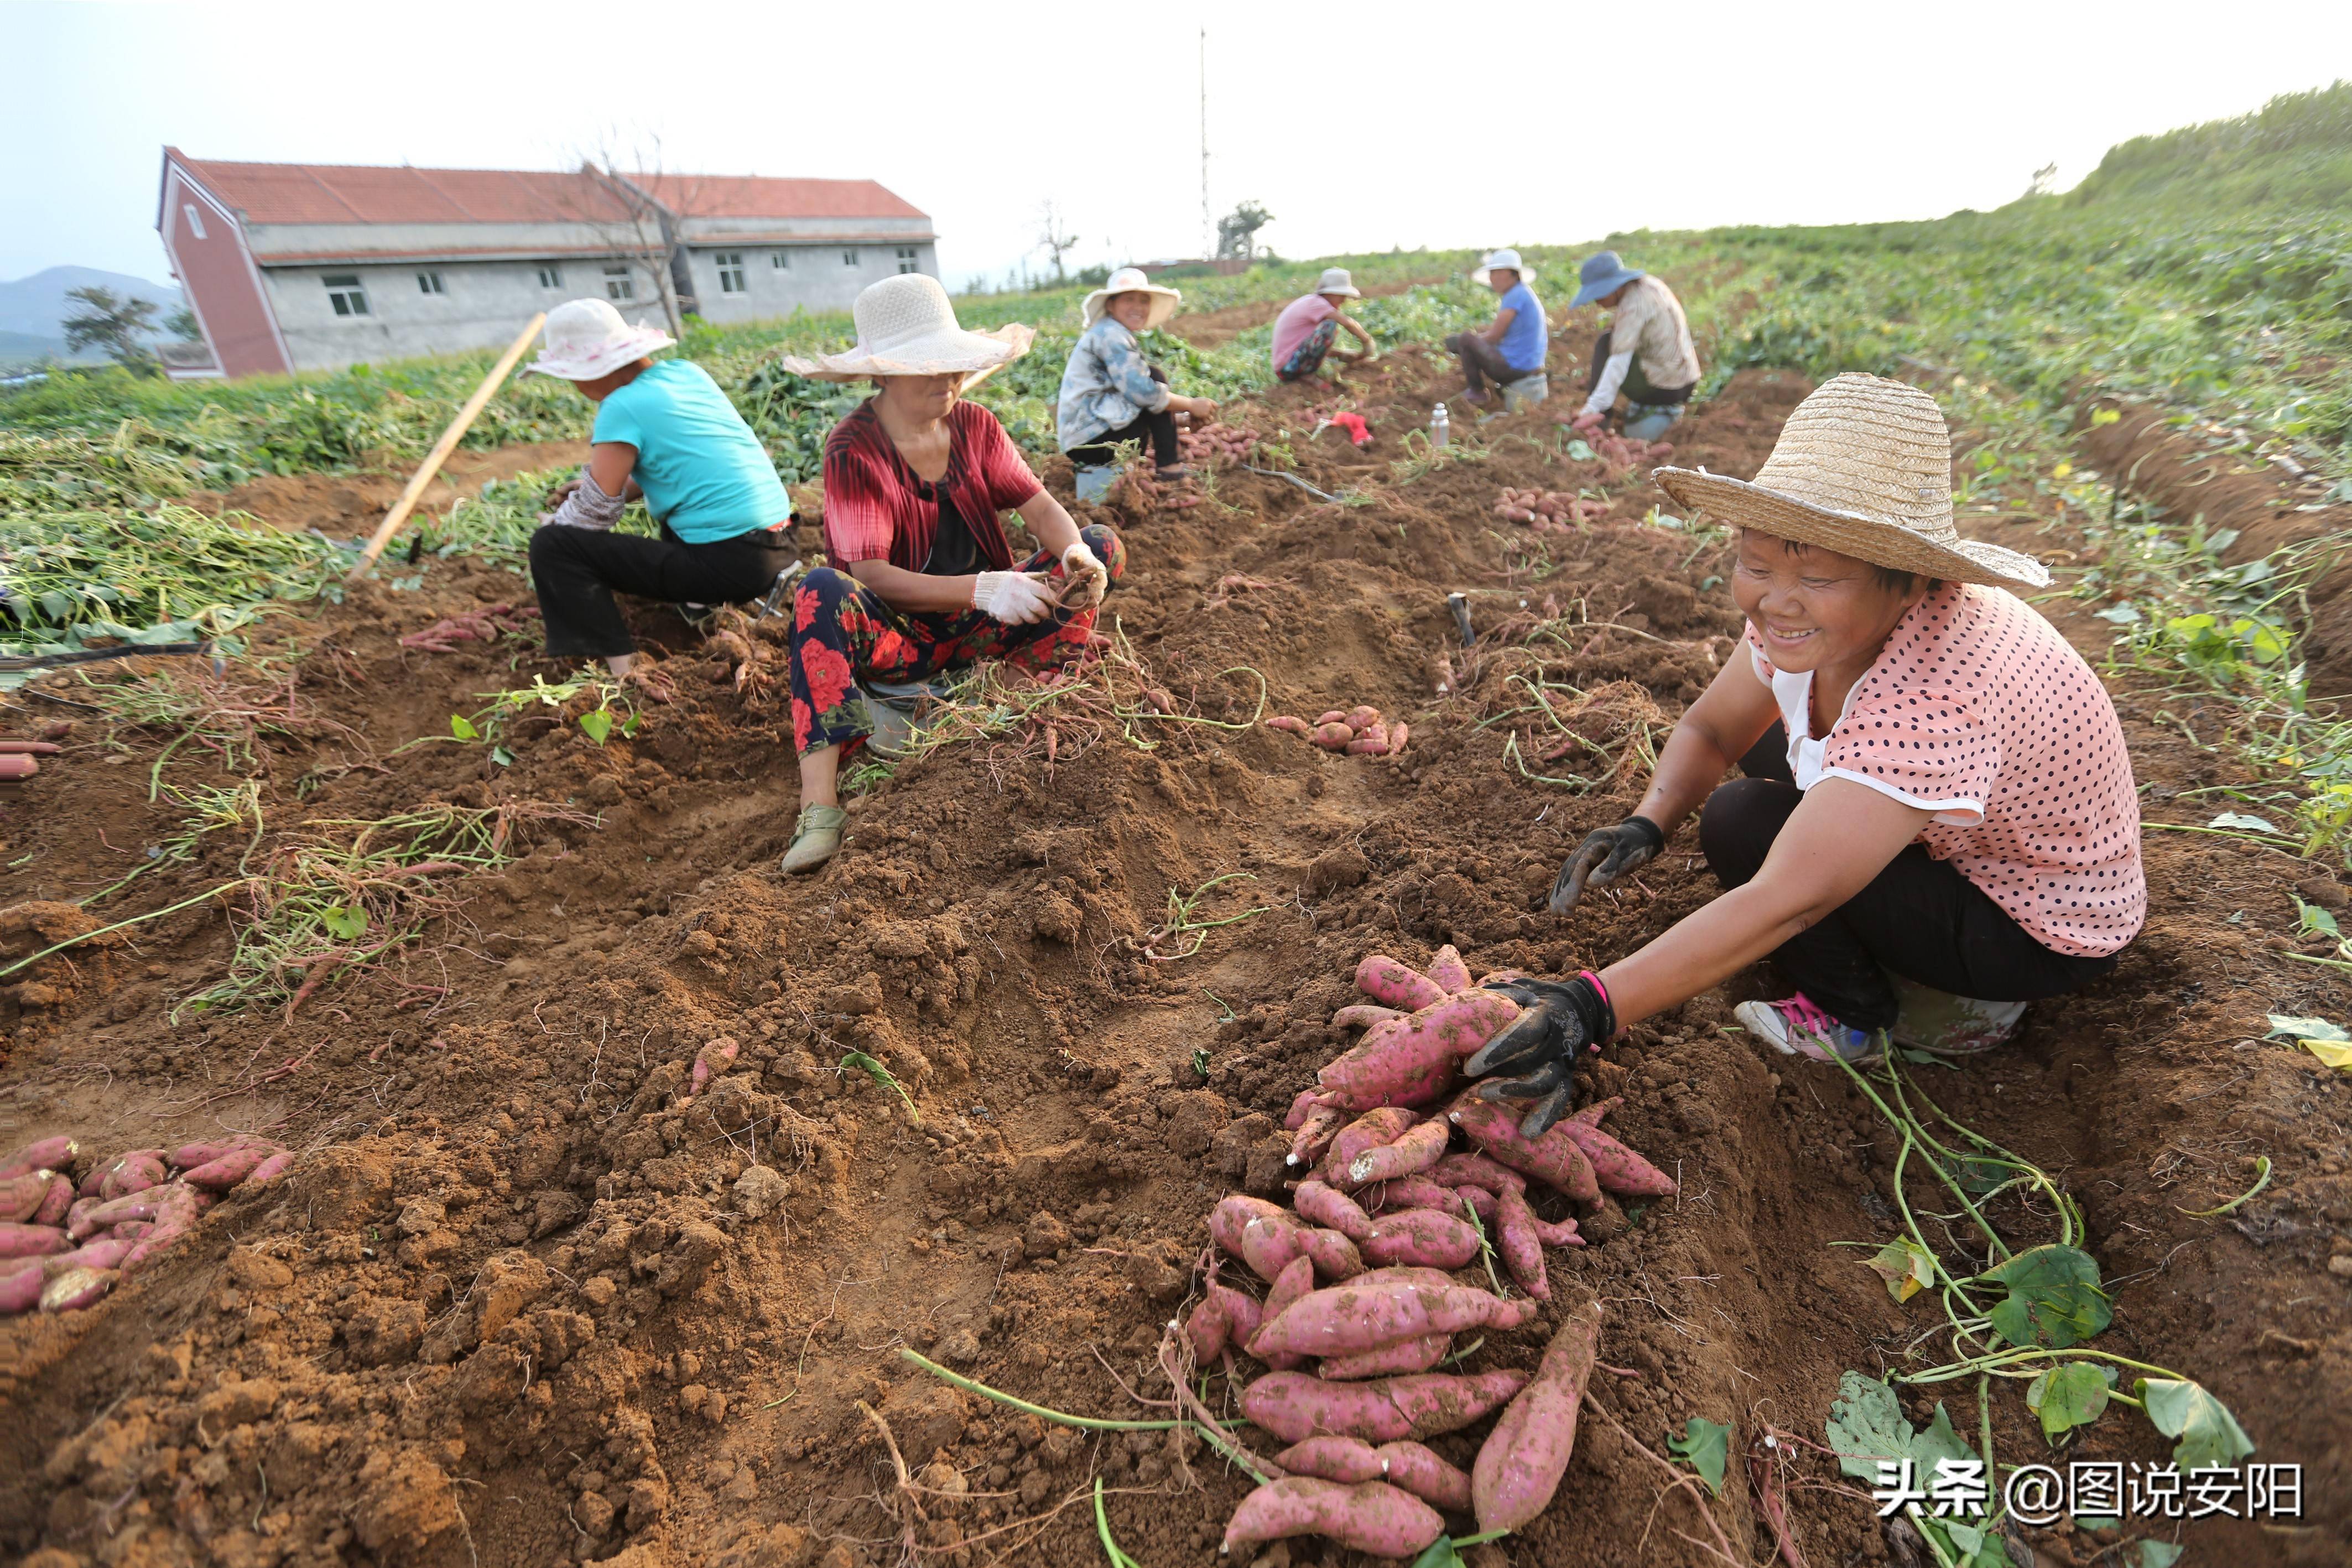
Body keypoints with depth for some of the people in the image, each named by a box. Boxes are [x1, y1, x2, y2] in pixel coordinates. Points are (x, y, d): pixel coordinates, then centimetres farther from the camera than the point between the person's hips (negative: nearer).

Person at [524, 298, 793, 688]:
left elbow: (595, 512, -8)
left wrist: (553, 522, 13)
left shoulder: (623, 408, -11)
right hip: (779, 547, 9)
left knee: (553, 545, -2)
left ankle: (624, 674, -9)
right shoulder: (687, 373, 11)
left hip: (730, 563, -9)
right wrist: (602, 483, 21)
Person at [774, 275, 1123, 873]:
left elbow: (1041, 507, -5)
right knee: (822, 593, -38)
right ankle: (819, 804, -42)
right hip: (899, 635, -4)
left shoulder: (974, 425, 1)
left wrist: (1076, 554, -29)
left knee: (1102, 548, -7)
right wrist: (983, 589, -36)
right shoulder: (855, 449, -14)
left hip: (980, 624, 5)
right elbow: (871, 574, -23)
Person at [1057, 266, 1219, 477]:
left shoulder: (1114, 334, 19)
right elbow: (1141, 392, -20)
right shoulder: (1111, 334, -11)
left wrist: (1188, 408, 6)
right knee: (1155, 377, -10)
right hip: (1092, 442, -10)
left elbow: (1135, 388, 18)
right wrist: (1191, 405, -8)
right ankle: (1169, 466, -12)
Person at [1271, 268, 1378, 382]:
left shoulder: (1309, 302, 16)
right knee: (1331, 325, -19)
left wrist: (1343, 355, 9)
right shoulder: (1315, 303, -12)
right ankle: (1309, 376, -12)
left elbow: (1319, 347, 19)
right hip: (1288, 368, -10)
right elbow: (1348, 323, -23)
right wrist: (1367, 340, -10)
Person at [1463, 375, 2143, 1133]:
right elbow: (1710, 730, -3)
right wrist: (1648, 823, -24)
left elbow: (1785, 900, -44)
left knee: (1745, 822, -24)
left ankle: (1864, 1019, 2)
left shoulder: (1934, 696, -39)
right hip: (1957, 849, 8)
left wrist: (1591, 1008, -48)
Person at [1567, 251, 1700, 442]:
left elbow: (1619, 362, -25)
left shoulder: (1633, 304, -19)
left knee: (1605, 344, -4)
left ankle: (1600, 420, -8)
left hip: (1661, 388, -9)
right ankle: (1664, 408, 14)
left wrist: (1592, 409, -28)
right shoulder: (1649, 284, 8)